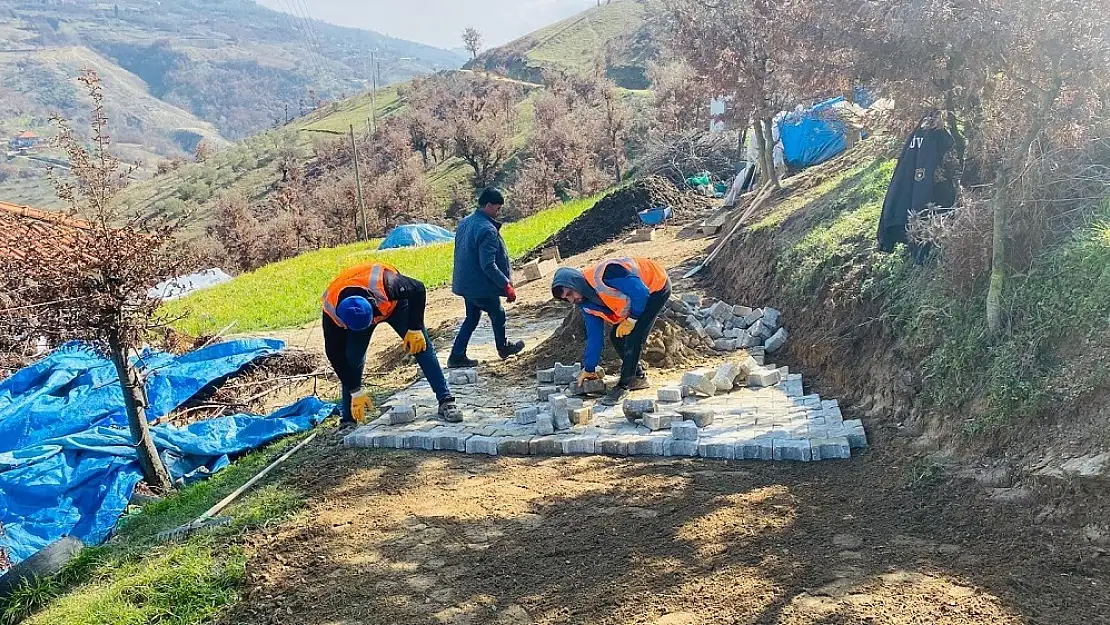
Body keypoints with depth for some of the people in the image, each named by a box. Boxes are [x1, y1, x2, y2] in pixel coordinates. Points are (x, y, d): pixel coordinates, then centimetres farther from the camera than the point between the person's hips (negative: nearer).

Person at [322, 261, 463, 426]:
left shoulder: (383, 285, -45)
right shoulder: (332, 312, -35)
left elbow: (418, 289, -26)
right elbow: (336, 355, -23)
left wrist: (415, 329, -24)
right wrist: (355, 392, -20)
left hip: (394, 302, -1)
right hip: (356, 318, 1)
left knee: (422, 346, -12)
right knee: (352, 358, -13)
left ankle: (446, 402, -6)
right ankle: (348, 419, 0)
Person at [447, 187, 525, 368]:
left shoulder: (465, 222, 6)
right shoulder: (487, 229, -24)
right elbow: (488, 265, -28)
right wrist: (507, 285, -23)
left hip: (465, 282, 8)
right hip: (482, 285, -8)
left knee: (472, 318, 19)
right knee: (498, 314, 15)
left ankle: (457, 356, 15)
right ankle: (503, 348, 35)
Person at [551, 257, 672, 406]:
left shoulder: (602, 277, -32)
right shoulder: (587, 304, -4)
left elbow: (641, 292, -30)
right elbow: (594, 336, 4)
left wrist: (632, 319, -20)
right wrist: (588, 369, 6)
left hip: (655, 287, -9)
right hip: (639, 297, 9)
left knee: (633, 338, -16)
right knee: (617, 337, 5)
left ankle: (623, 386, -7)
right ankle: (638, 377, 20)